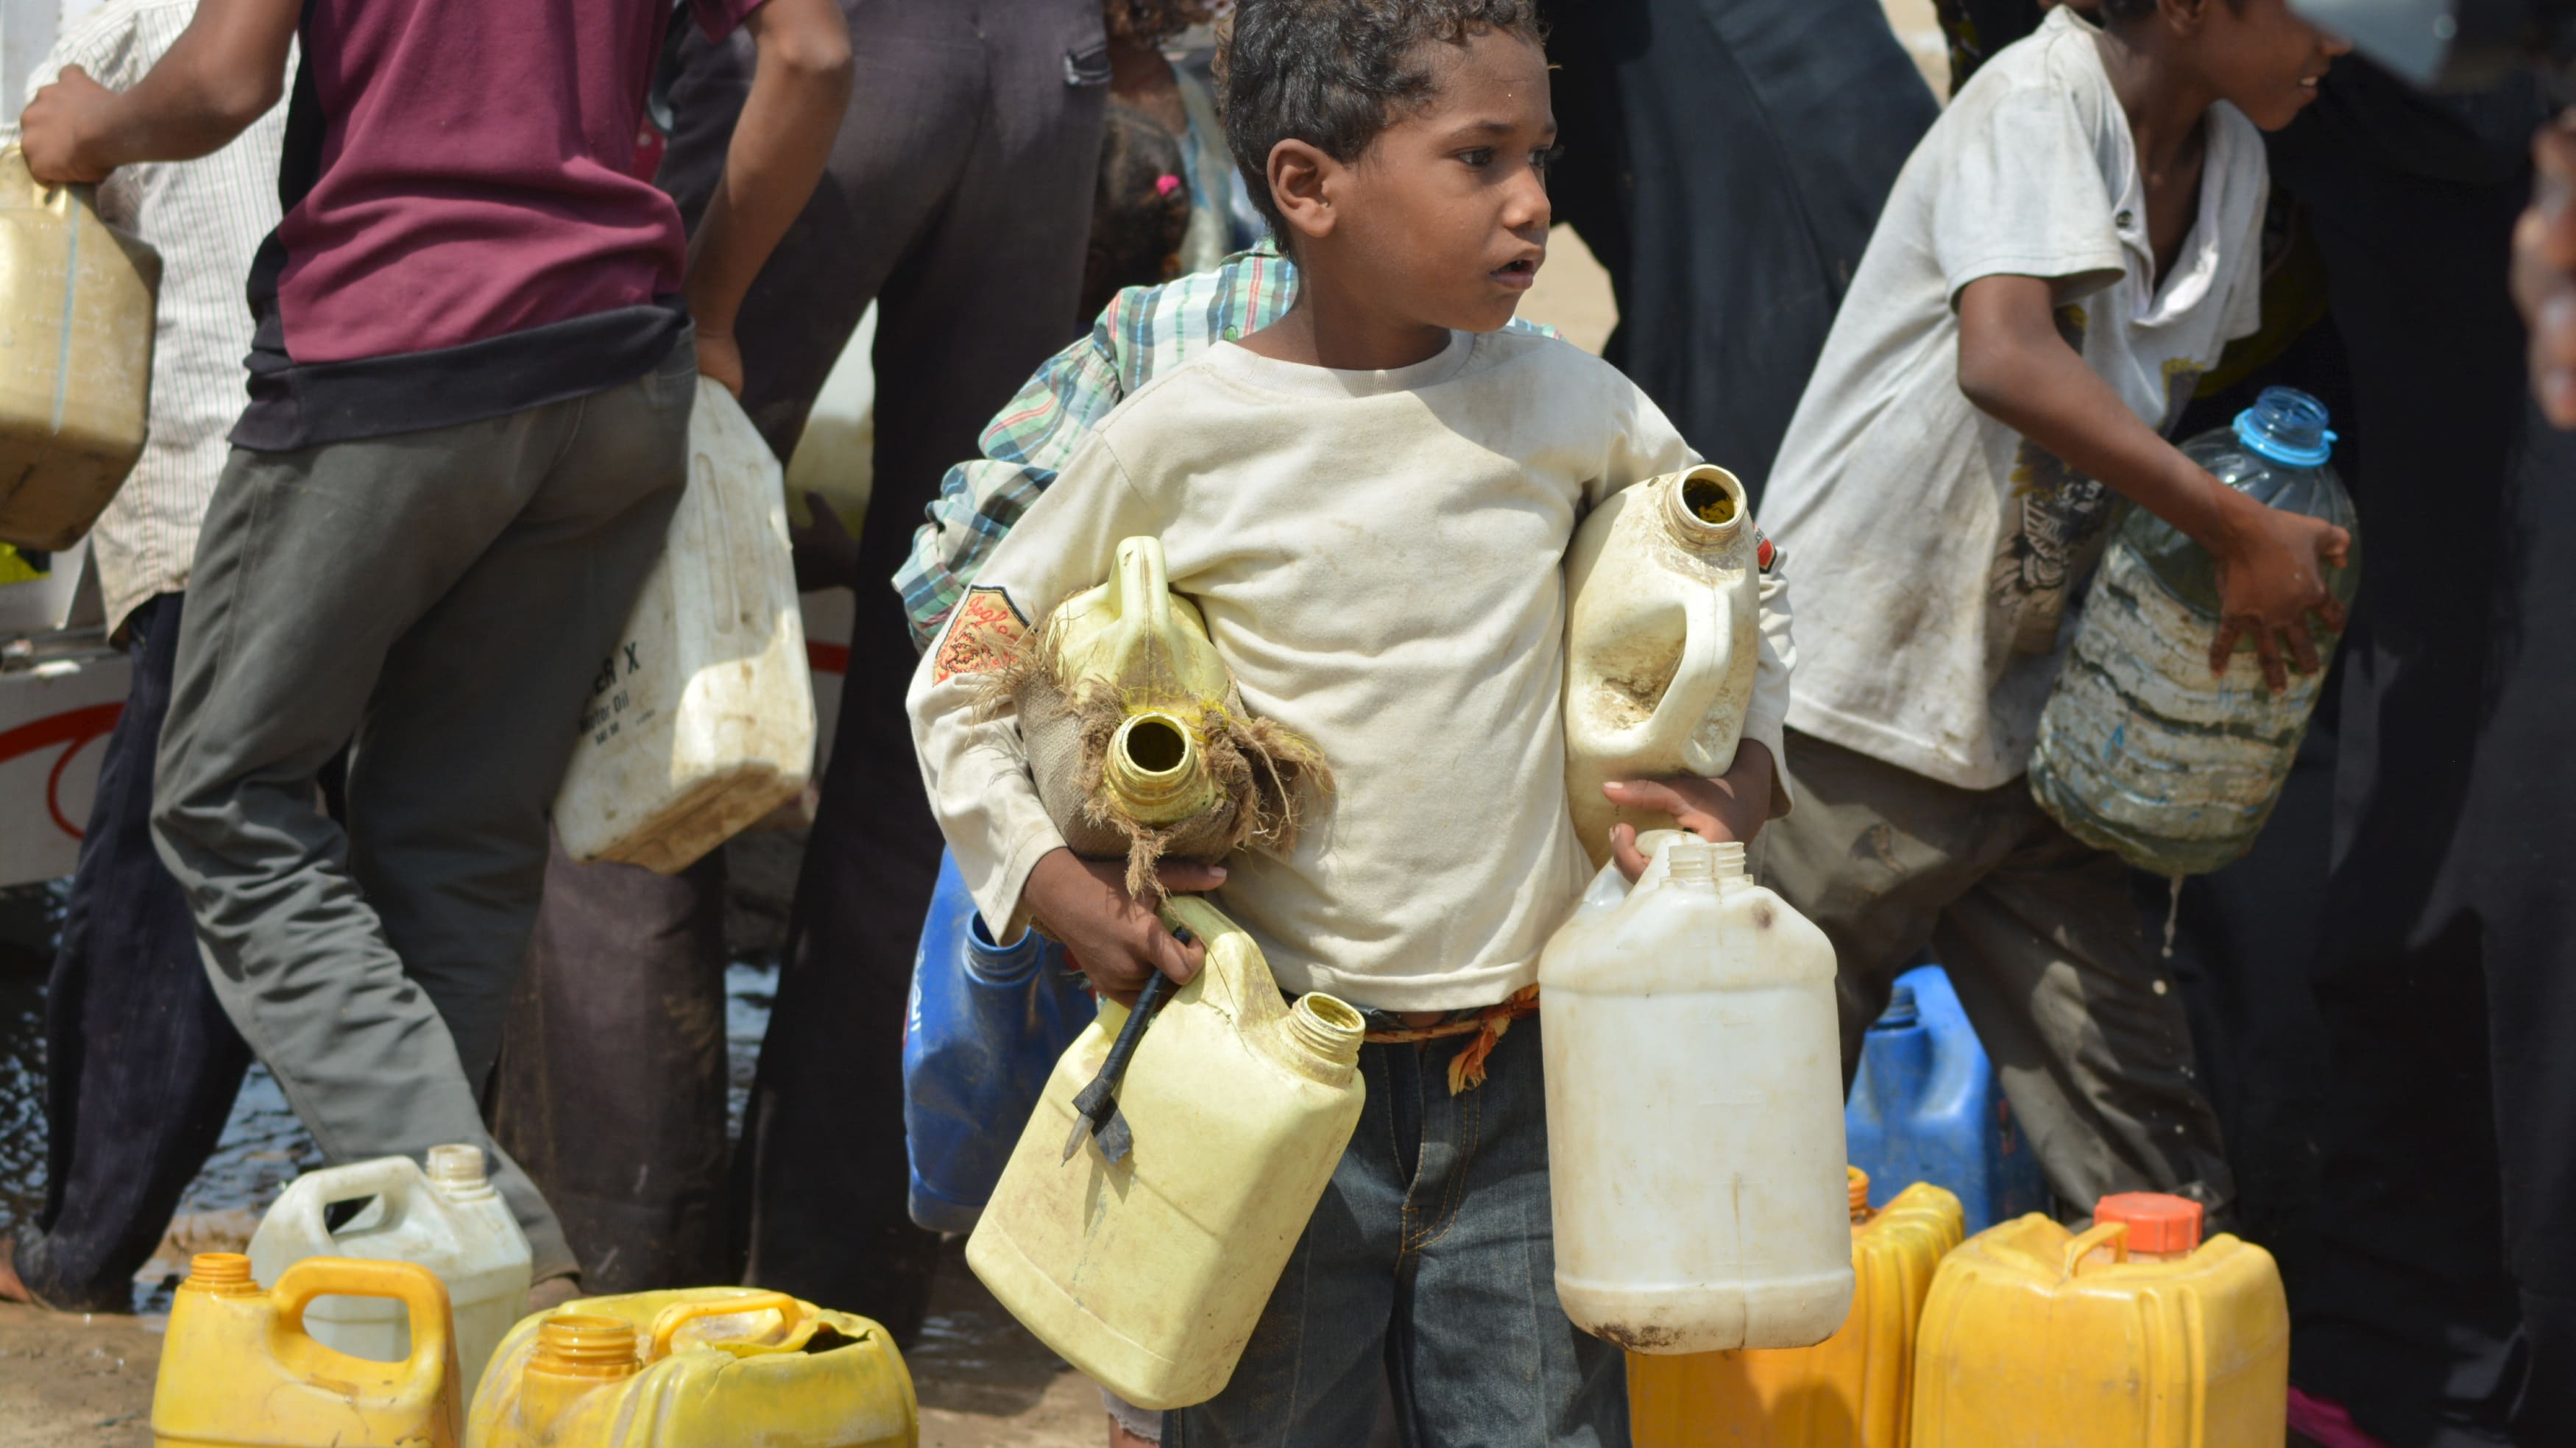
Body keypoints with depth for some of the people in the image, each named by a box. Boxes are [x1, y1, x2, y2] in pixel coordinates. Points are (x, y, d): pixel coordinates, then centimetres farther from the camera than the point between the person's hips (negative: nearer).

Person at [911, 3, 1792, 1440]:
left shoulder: (1569, 408, 1)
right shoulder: (1185, 435, -7)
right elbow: (963, 675, 3)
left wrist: (1740, 772, 5)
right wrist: (1057, 887, -9)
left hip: (1521, 1071, 2)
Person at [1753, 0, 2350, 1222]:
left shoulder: (2228, 162, 5)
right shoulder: (2040, 100, -19)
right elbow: (2006, 357, -37)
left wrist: (2287, 565, 1)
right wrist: (2241, 532, -36)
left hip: (2025, 727, 7)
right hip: (1852, 710, -7)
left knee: (2143, 1125, 3)